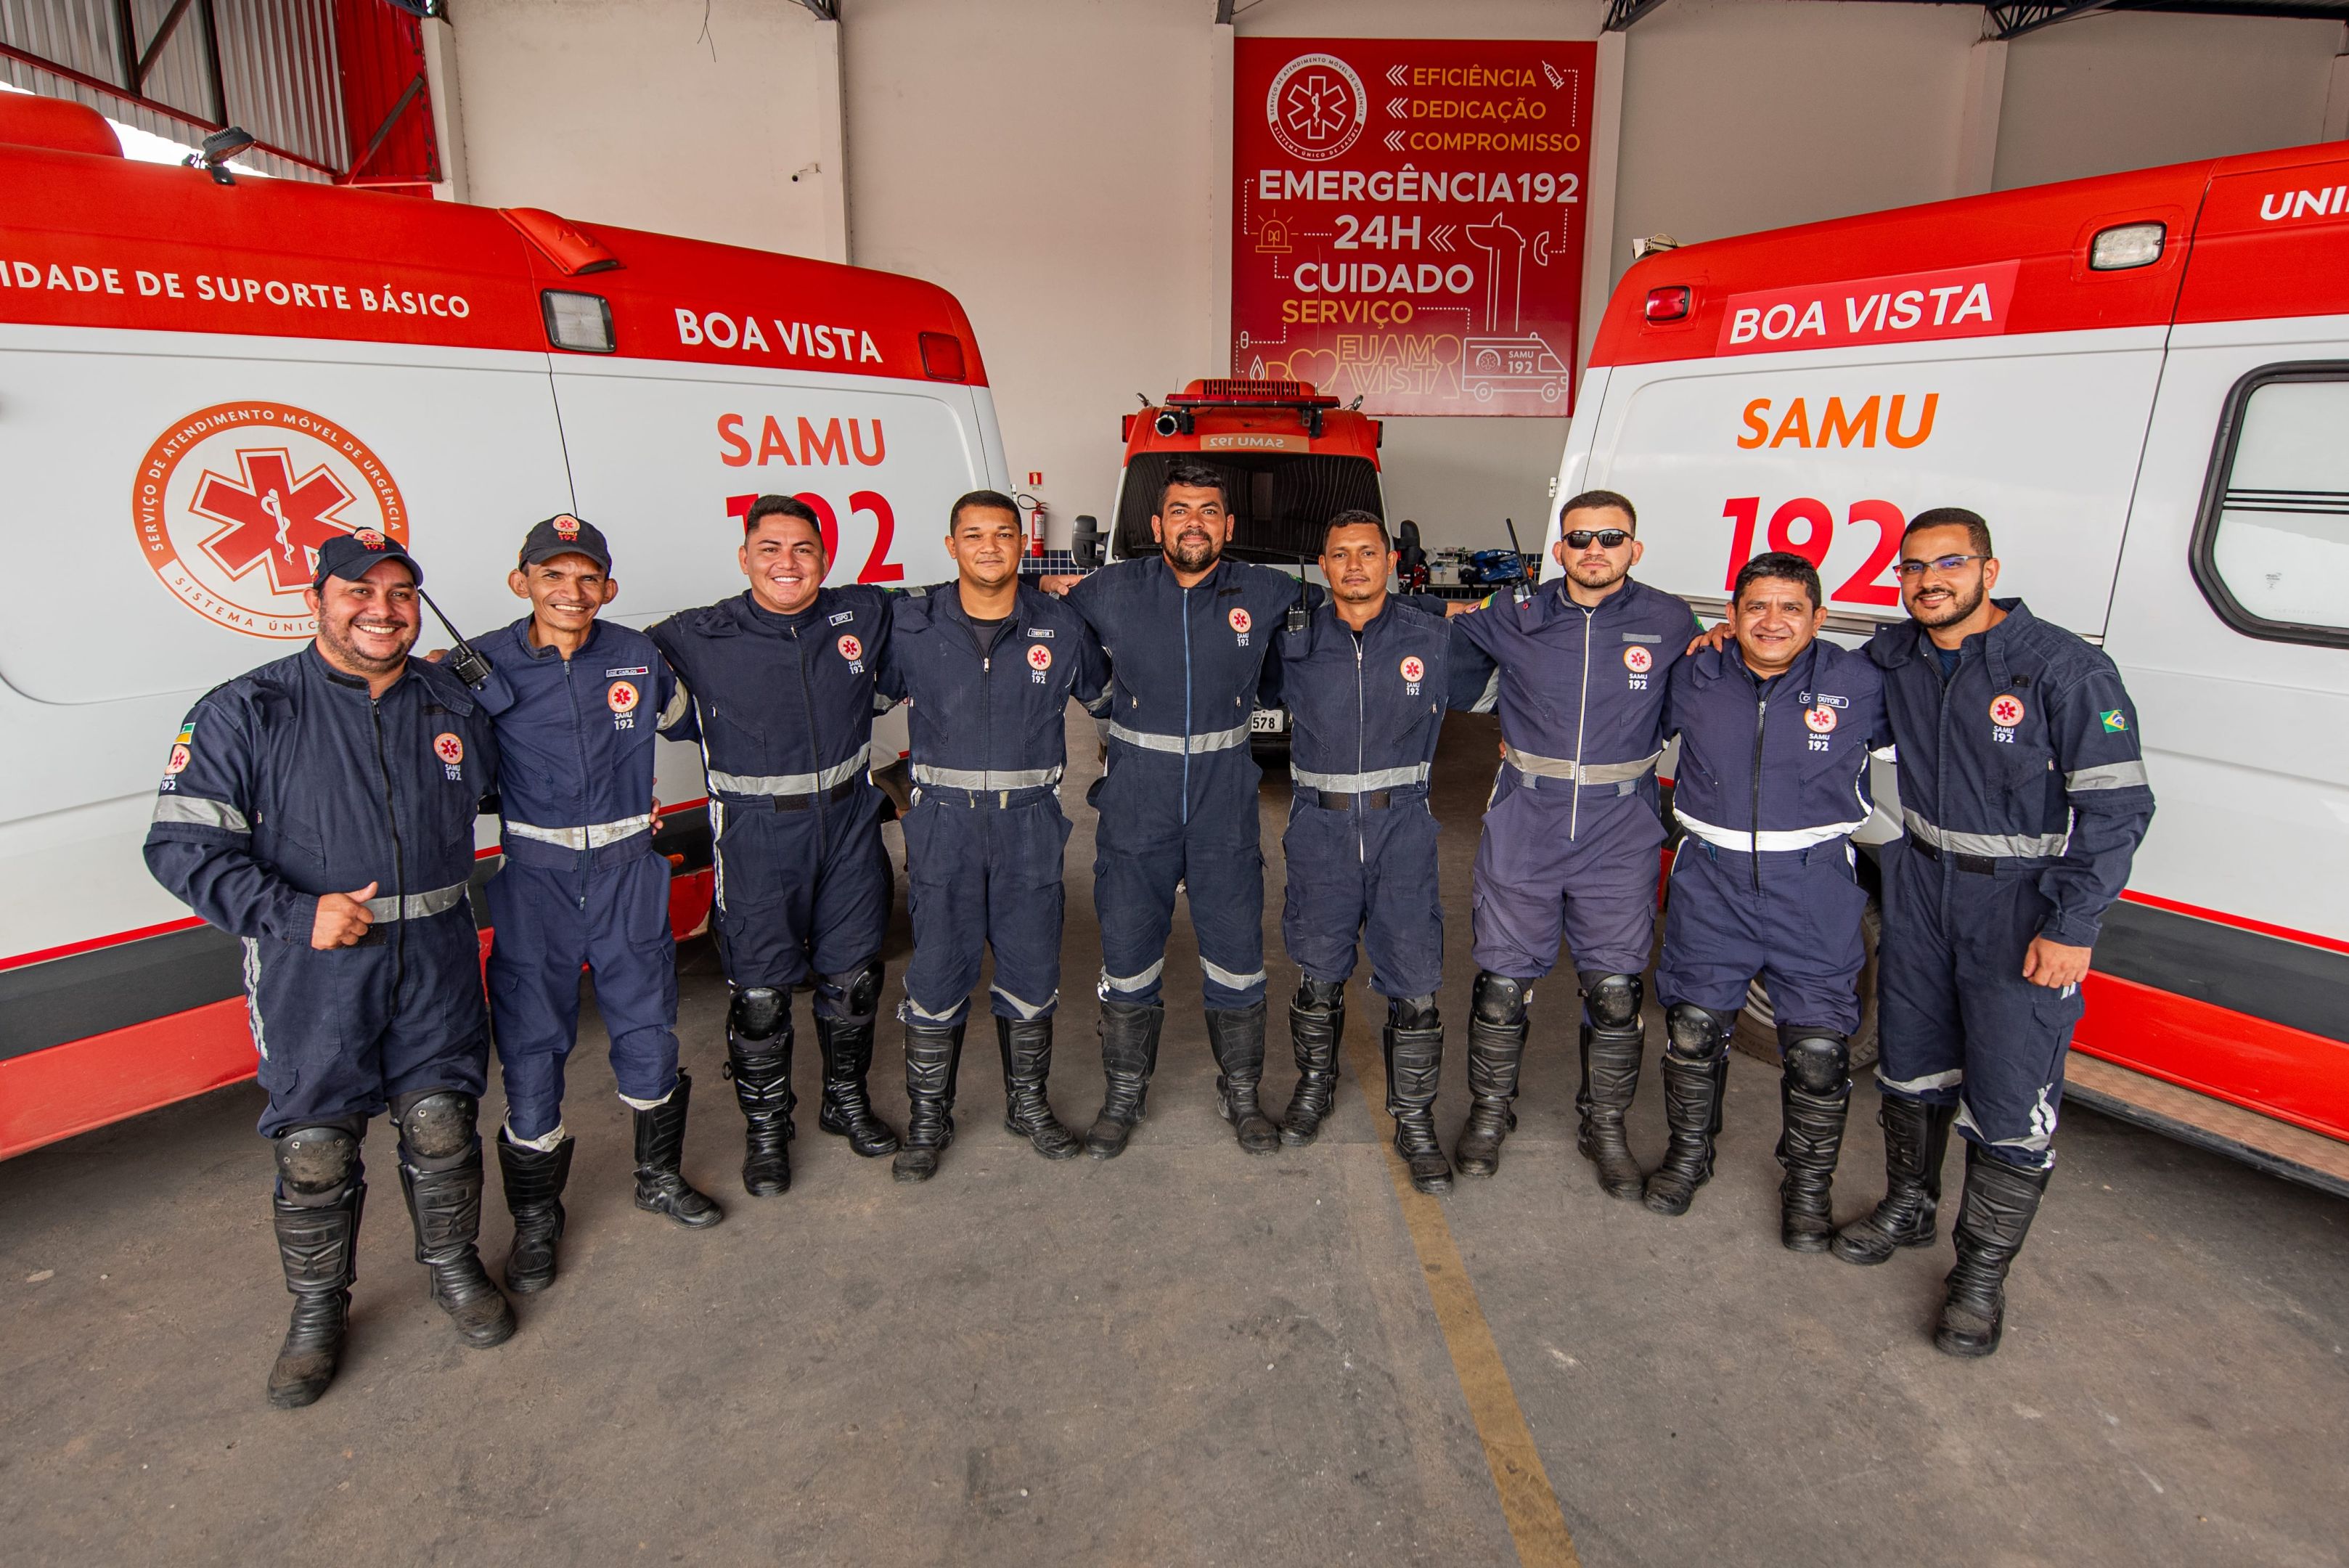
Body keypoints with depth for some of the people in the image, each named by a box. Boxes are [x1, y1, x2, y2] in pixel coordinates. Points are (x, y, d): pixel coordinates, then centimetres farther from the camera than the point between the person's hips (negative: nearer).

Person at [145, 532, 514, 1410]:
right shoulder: (248, 713, -6)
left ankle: (454, 1268, 33)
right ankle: (318, 1310, 29)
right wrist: (296, 915, -19)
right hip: (310, 974, -2)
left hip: (435, 963, 3)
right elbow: (183, 846, -8)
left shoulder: (453, 705, 6)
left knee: (442, 1125, 9)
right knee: (314, 1150, 5)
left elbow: (498, 792, 24)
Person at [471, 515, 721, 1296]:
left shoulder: (636, 656, 1)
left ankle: (659, 1178, 34)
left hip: (628, 873, 2)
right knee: (531, 1045, 3)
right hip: (533, 881, -2)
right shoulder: (486, 667, -6)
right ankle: (535, 1218, 24)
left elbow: (688, 717, 19)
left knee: (649, 1032, 10)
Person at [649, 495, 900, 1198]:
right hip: (757, 838, -3)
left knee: (852, 976, 15)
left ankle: (847, 1100, 38)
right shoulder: (698, 639, -7)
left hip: (850, 827, 3)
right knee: (760, 992, 4)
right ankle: (765, 1130, 27)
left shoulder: (865, 615, 1)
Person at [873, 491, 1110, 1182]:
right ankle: (928, 1120, 21)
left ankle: (1027, 1104, 31)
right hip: (943, 820, -1)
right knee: (936, 975, 4)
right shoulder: (910, 625, -2)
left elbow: (1104, 696, 18)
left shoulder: (1060, 625, 0)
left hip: (1030, 821, 1)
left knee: (1031, 971, 11)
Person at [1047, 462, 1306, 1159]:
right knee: (1128, 953, 9)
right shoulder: (1111, 592, -2)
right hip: (1136, 806, 0)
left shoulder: (1264, 595, -2)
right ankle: (1124, 1095, 28)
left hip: (1226, 808, 0)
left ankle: (1240, 1092, 30)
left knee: (1237, 956, 9)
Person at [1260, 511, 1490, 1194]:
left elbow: (1474, 690, 18)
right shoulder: (1294, 642, 1)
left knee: (1414, 984, -1)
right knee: (1318, 975, 13)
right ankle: (1314, 1084, 37)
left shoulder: (1432, 639, 2)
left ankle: (1414, 1120, 16)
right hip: (1320, 828, 1)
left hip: (1403, 826, 0)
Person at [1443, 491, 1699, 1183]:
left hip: (1620, 837, 0)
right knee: (1503, 980, 6)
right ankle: (1489, 1112, 27)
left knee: (1615, 990, 6)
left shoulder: (1670, 623, 1)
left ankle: (1606, 1127, 27)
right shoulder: (1512, 617, 0)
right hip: (1522, 831, 0)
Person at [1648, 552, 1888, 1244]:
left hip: (1815, 888, -1)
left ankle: (1808, 1186, 25)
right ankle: (1689, 1155, 34)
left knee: (1818, 1046, 1)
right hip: (1711, 880, 2)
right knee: (1693, 1026, 10)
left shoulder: (1860, 685, -6)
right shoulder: (1693, 679, -1)